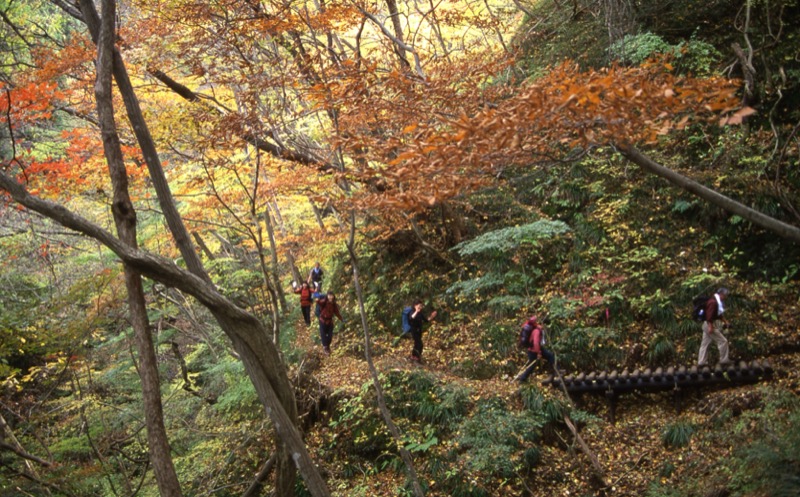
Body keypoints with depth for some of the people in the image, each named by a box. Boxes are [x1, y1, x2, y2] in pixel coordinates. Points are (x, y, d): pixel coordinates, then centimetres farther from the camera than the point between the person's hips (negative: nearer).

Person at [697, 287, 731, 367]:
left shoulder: (718, 301, 14)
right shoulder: (713, 302, -20)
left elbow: (718, 314, 25)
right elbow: (709, 315, -25)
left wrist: (724, 321, 17)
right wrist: (710, 327, -26)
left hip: (708, 325, 11)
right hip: (710, 325, -11)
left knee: (705, 343, 10)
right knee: (723, 341, -4)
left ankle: (701, 361, 14)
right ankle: (724, 360, 4)